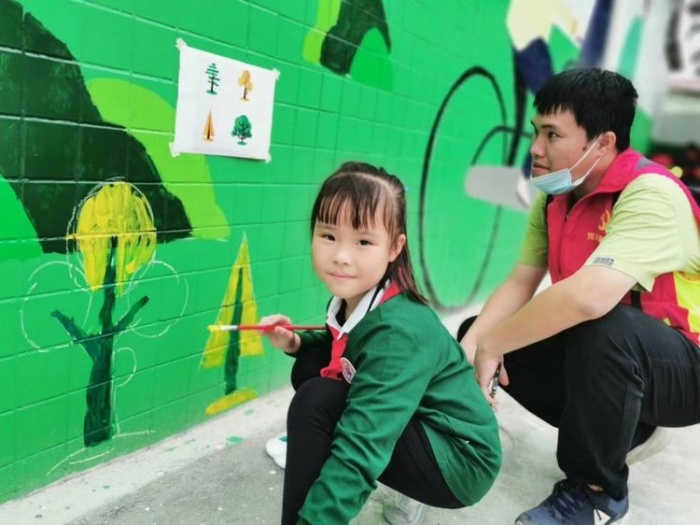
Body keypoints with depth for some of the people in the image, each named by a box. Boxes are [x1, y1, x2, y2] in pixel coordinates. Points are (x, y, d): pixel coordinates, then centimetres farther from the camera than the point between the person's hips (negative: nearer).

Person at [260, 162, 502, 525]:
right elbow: (340, 351, 14)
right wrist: (296, 343, -5)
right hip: (415, 425, 8)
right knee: (311, 366, -1)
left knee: (316, 401, -24)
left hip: (460, 461, -8)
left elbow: (360, 451, -35)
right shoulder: (353, 297, -6)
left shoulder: (398, 331, -29)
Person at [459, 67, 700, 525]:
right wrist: (472, 344, -22)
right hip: (605, 354, 8)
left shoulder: (651, 195, -27)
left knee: (603, 330, -39)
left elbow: (589, 297, -42)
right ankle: (624, 430, 13)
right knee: (478, 333, -1)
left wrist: (491, 345, -30)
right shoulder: (554, 197, -2)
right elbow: (520, 284, -4)